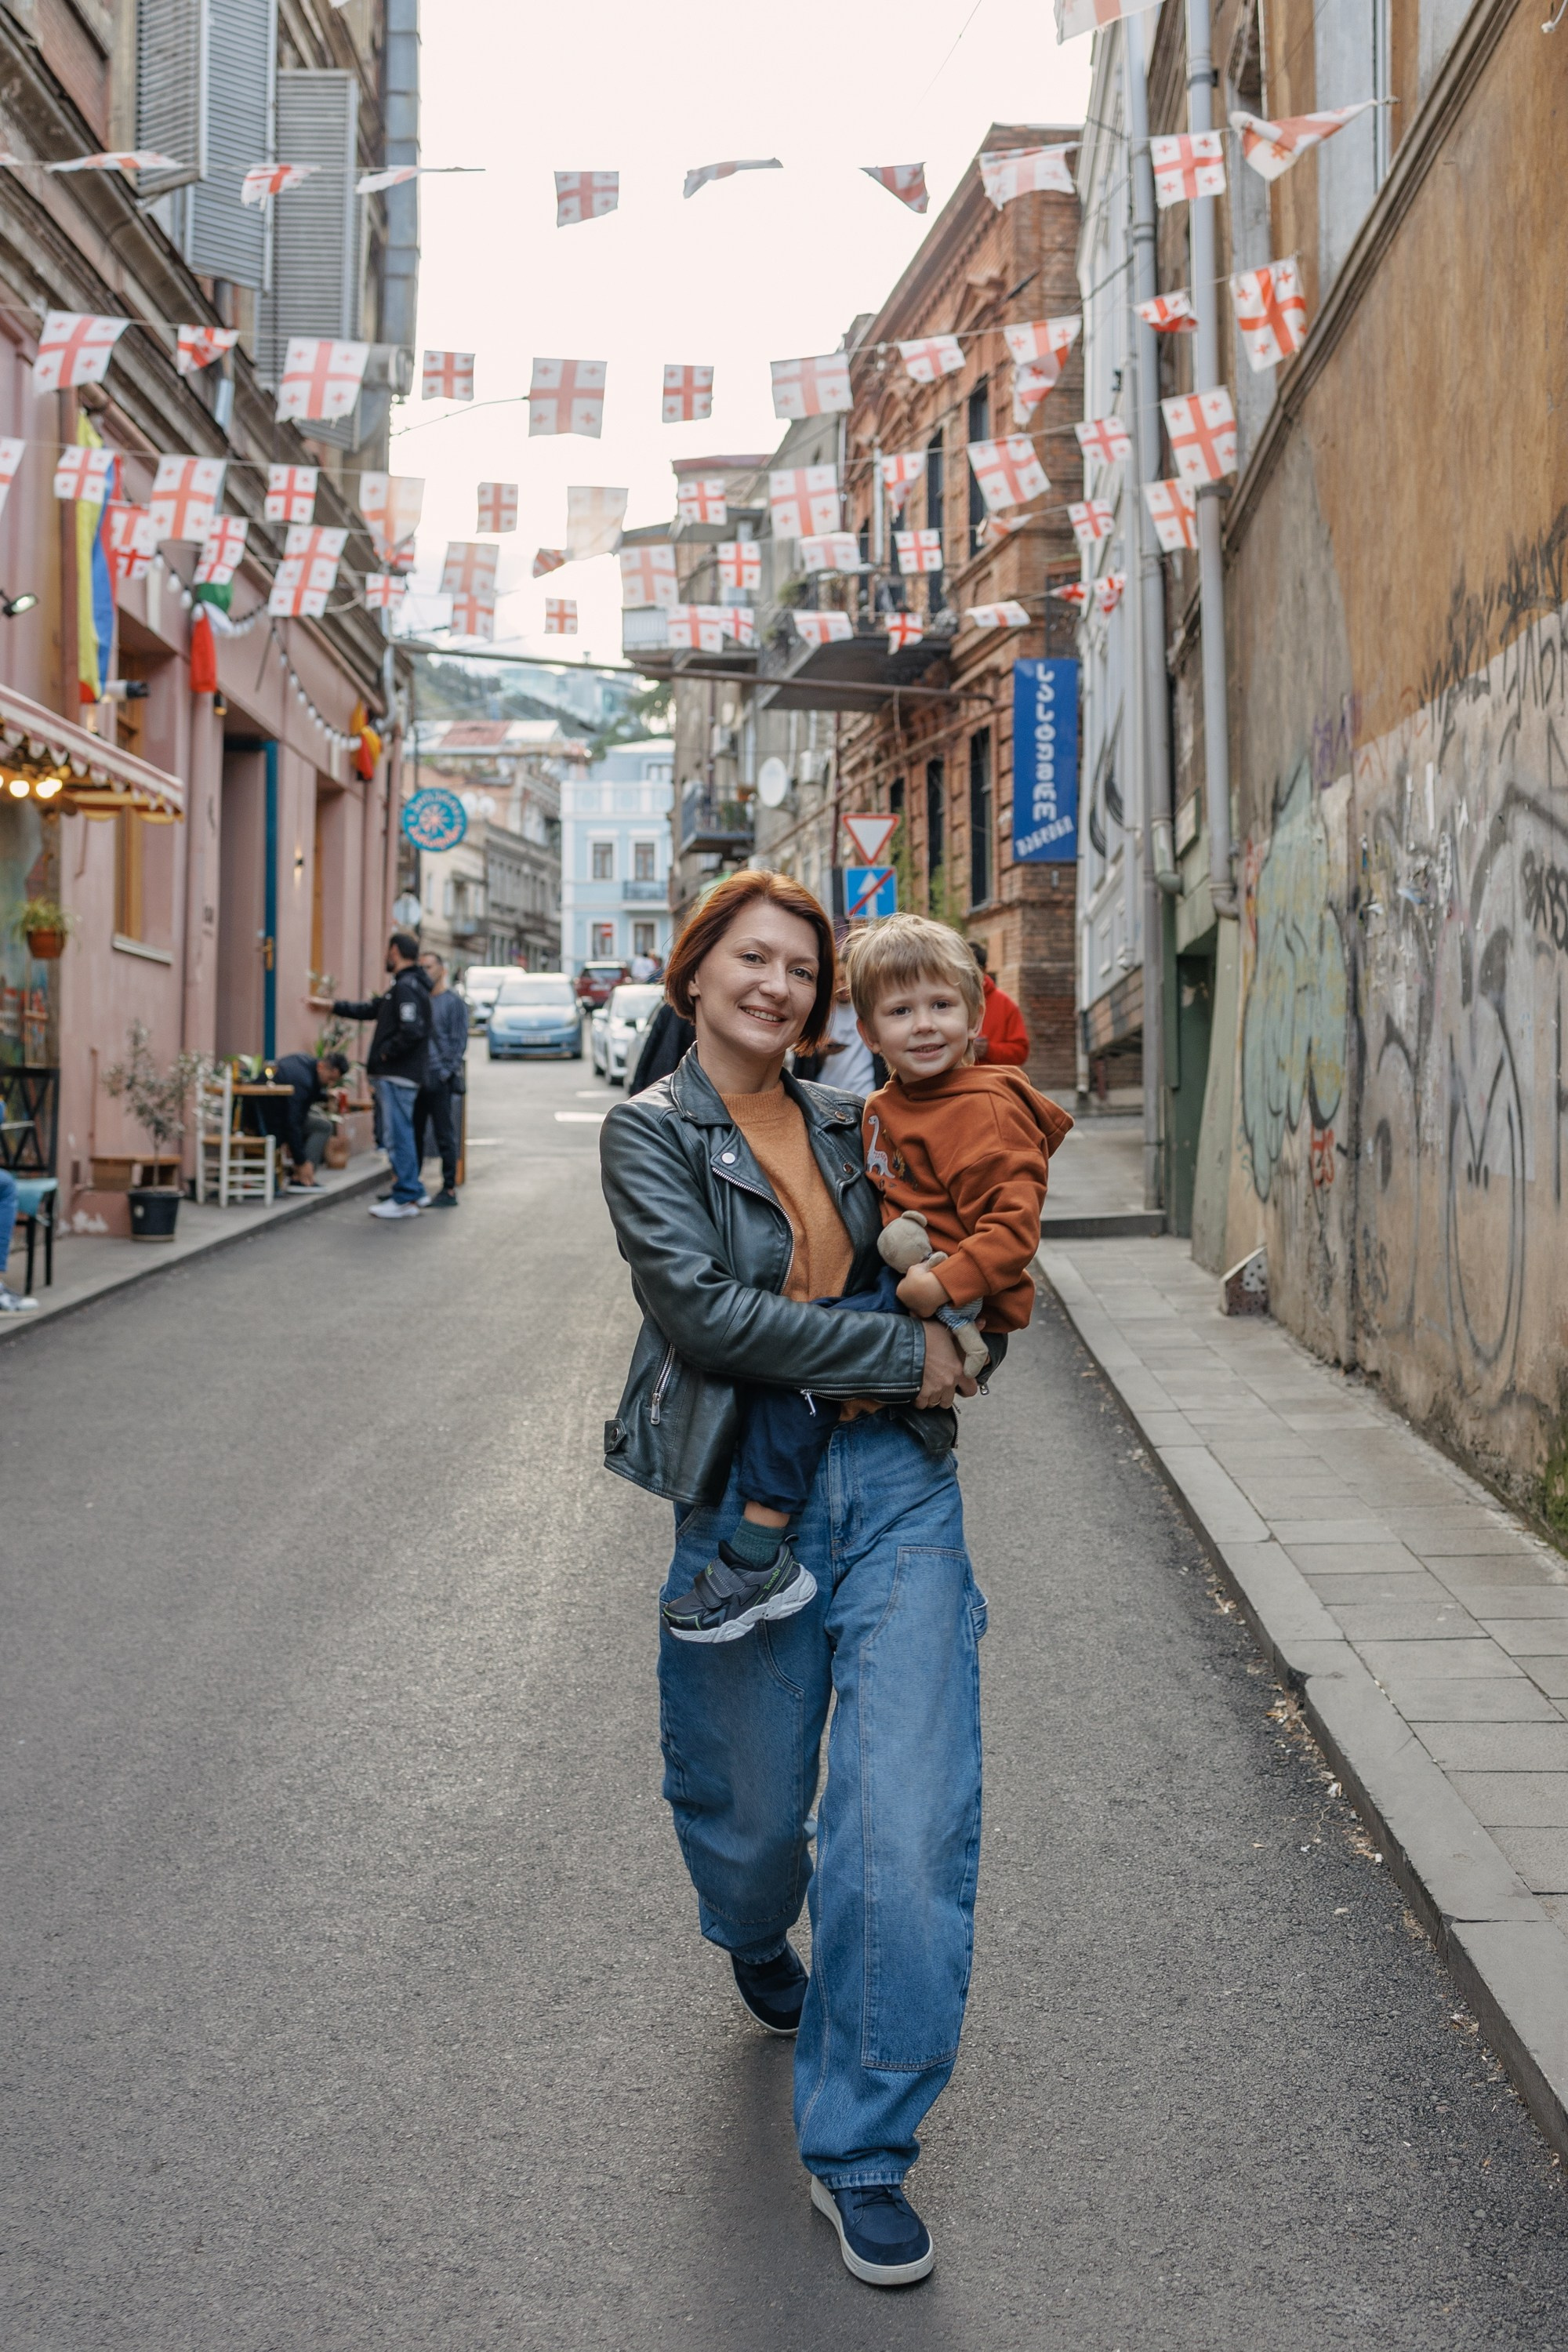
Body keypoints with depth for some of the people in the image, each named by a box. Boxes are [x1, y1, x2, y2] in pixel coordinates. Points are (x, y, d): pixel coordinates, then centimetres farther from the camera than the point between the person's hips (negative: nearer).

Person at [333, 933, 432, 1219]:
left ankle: (406, 1199, -3)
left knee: (397, 1136, -6)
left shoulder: (407, 988, -15)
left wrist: (386, 1053, -16)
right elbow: (370, 1010, 30)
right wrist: (332, 1005, 34)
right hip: (391, 1075, 10)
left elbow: (412, 1031, -28)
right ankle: (414, 1192, 22)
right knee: (399, 1135, 15)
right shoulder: (402, 987, 18)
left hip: (397, 1077, -10)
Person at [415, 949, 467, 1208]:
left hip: (440, 1081, -6)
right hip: (417, 1079, 6)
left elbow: (459, 1042, -8)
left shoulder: (454, 1002, -3)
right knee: (413, 1135, 10)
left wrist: (446, 1073, -15)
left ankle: (449, 1190, 3)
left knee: (445, 1137, -2)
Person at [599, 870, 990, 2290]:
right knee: (754, 1812, 13)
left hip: (895, 1489, 3)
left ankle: (862, 2149, 8)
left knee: (911, 1818, -7)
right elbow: (704, 1306, -16)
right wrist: (902, 1357, -15)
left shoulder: (850, 1128, 12)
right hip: (745, 1498, -2)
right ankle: (758, 1936, 52)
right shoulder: (650, 1133, -1)